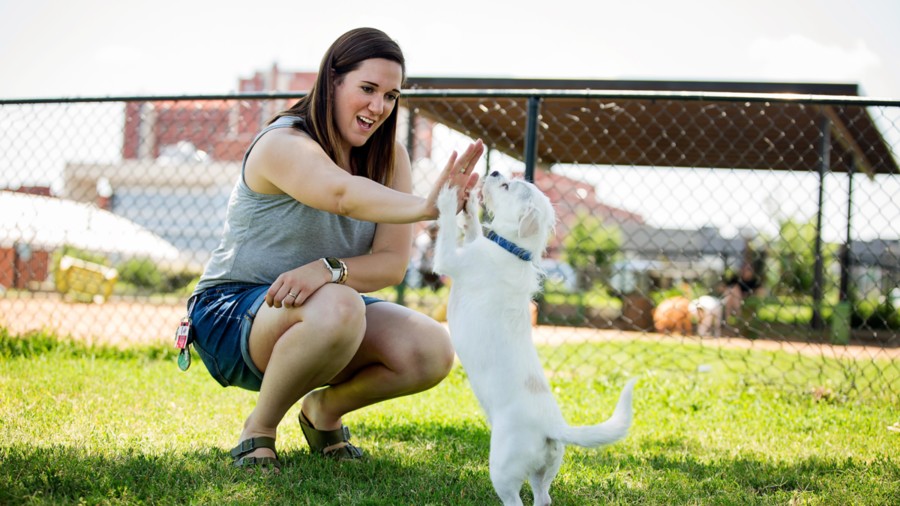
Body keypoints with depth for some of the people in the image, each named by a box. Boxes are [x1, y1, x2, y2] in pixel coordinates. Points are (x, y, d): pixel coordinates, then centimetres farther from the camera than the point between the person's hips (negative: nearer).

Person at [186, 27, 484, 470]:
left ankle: (324, 408, 10)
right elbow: (344, 195, -43)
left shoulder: (389, 157, -1)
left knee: (432, 351, -19)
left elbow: (392, 263, -12)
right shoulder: (284, 144, -20)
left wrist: (329, 270, -33)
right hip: (233, 313, -6)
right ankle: (260, 426, -11)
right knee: (337, 307, -39)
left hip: (322, 312, 6)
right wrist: (424, 208, -62)